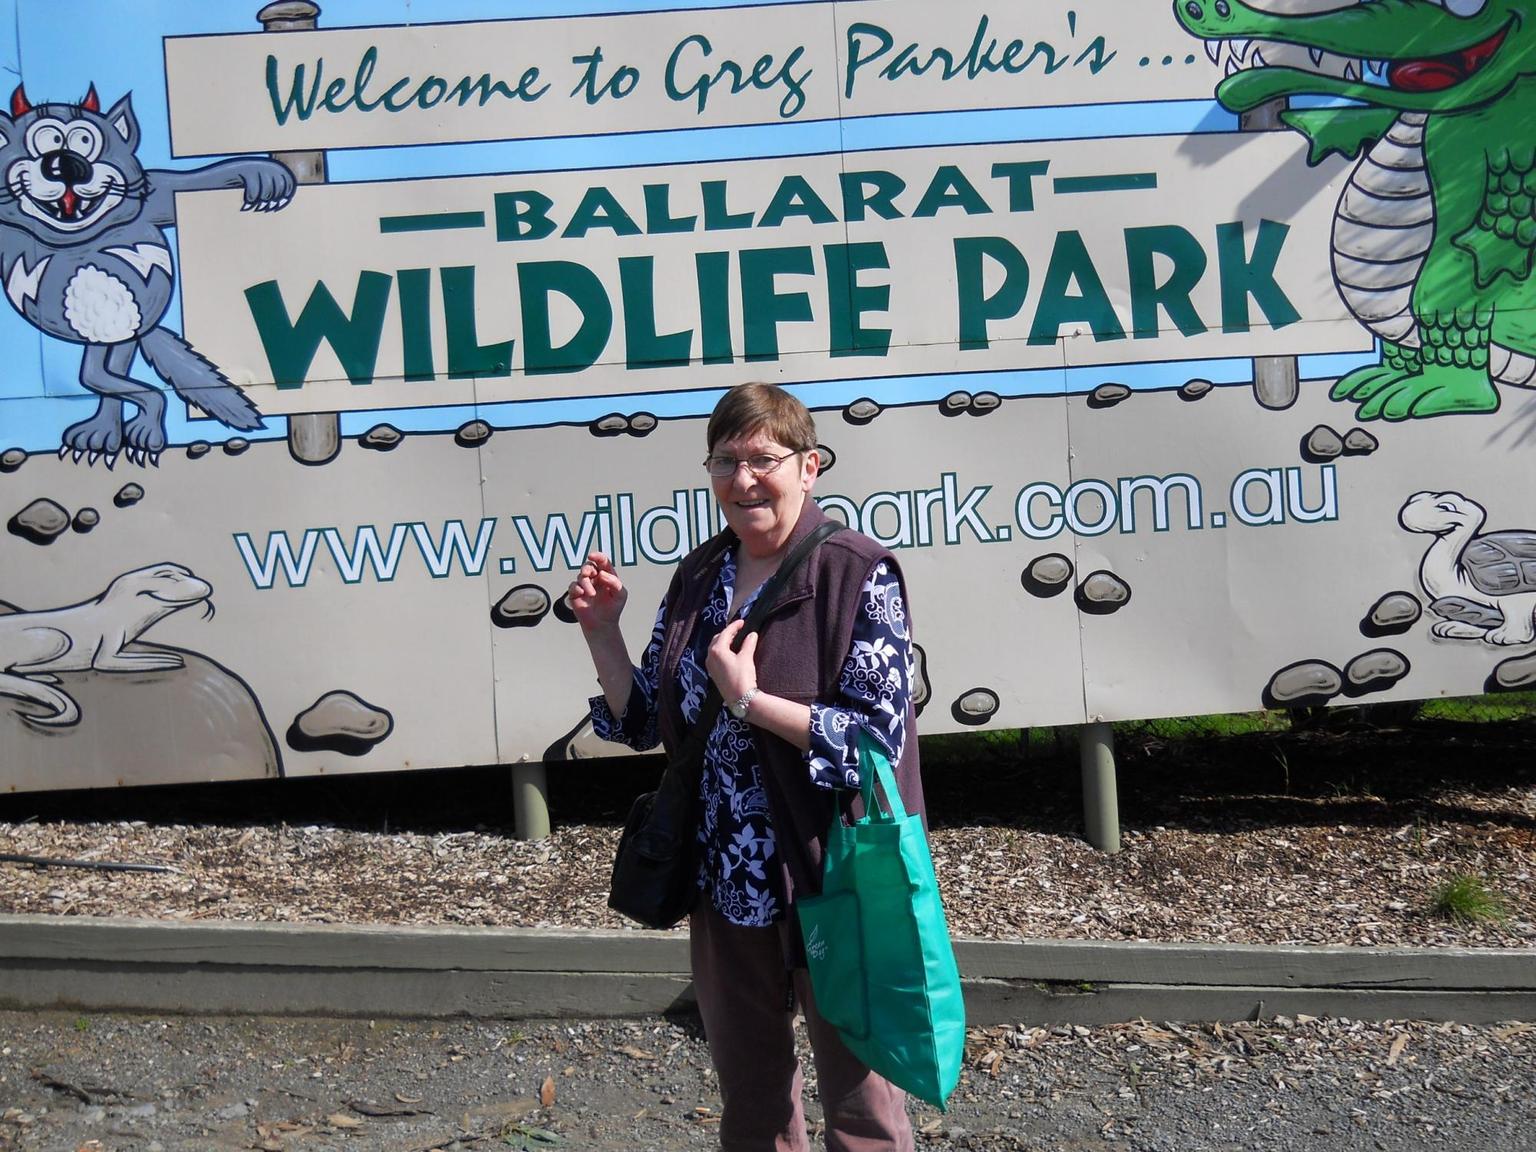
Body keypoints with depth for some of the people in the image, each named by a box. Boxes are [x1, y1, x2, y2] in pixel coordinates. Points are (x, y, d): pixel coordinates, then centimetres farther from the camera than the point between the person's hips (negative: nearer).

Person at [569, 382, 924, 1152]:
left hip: (831, 884, -6)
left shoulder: (857, 574, -13)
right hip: (725, 886, 6)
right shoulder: (698, 577, 5)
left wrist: (748, 699, -22)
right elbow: (644, 722, 9)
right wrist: (601, 632, -4)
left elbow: (878, 740, -19)